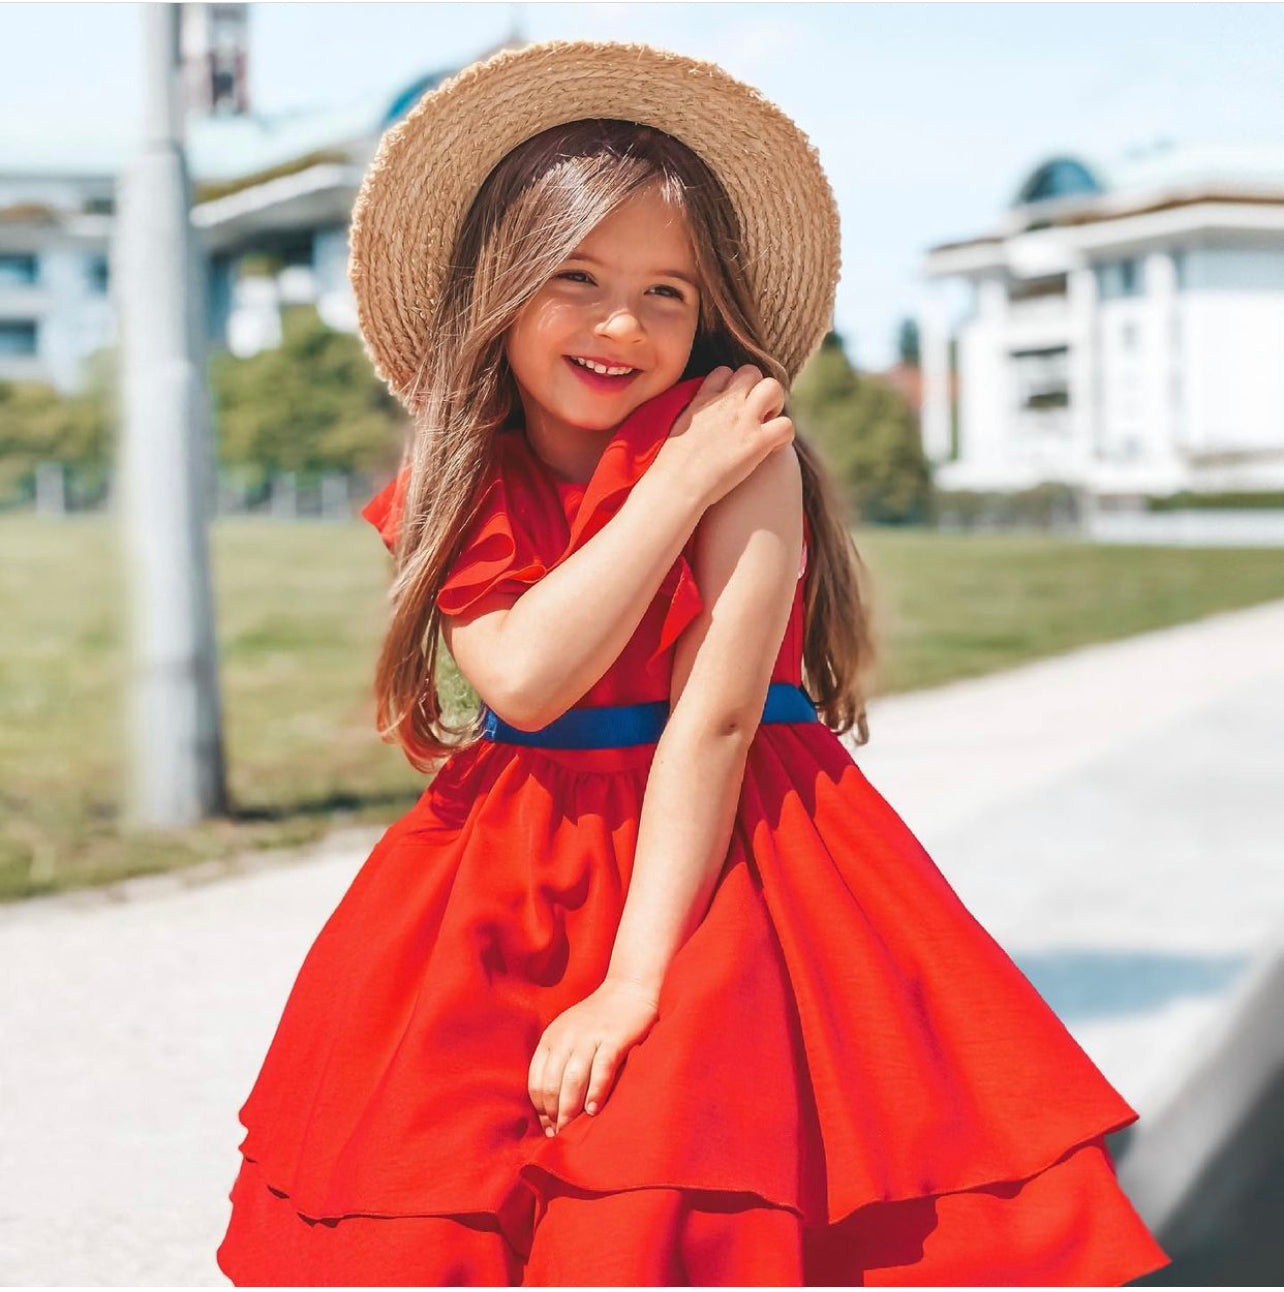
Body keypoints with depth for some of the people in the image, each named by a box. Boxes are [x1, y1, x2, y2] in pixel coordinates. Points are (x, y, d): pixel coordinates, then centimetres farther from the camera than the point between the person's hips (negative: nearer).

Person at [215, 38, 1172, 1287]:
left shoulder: (744, 442, -10)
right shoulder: (454, 488, 1)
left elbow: (715, 712, -17)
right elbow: (523, 679, -16)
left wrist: (635, 978, -22)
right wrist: (681, 483, -16)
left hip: (720, 856, -3)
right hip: (511, 889, 4)